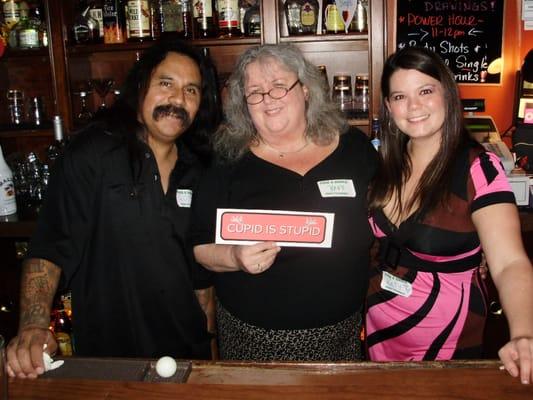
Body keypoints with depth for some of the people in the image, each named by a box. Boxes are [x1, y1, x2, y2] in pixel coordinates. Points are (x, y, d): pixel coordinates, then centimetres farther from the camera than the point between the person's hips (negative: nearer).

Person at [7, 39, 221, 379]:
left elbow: (202, 264, 9)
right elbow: (49, 247, -17)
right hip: (106, 353, -4)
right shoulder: (91, 156, -13)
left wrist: (204, 333, 9)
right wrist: (34, 326, -29)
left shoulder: (198, 169, 2)